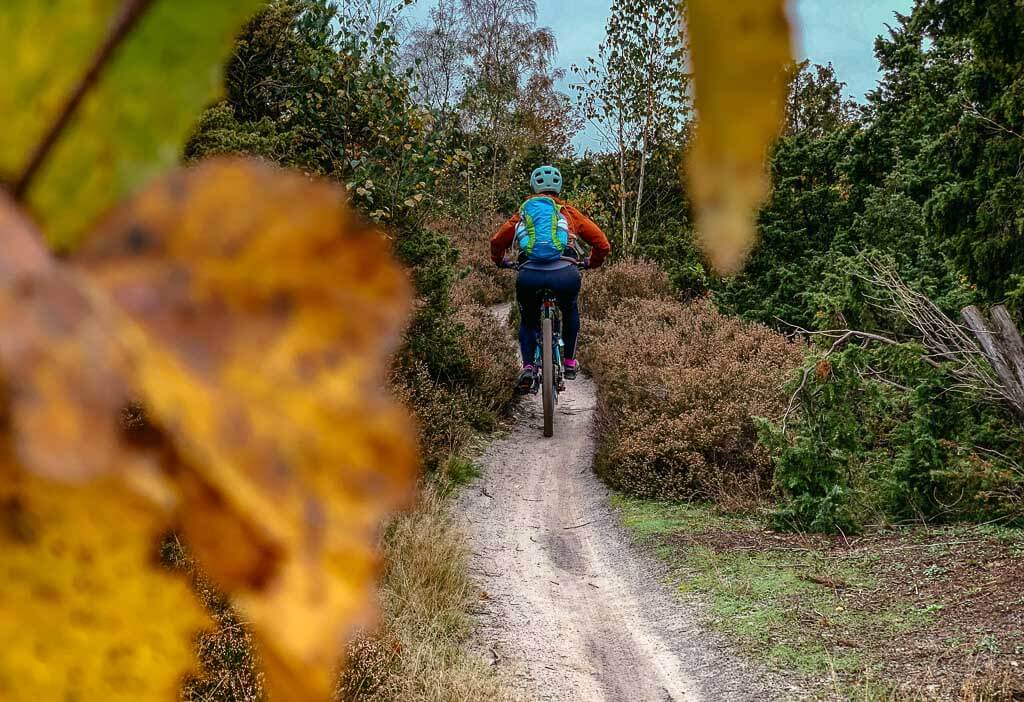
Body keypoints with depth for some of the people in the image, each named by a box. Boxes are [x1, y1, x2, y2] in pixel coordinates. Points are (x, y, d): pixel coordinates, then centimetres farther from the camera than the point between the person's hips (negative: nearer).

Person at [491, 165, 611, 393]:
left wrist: (501, 261, 48)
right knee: (570, 311, 34)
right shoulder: (569, 212, 22)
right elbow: (602, 243, 20)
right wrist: (591, 263, 40)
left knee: (528, 321, 27)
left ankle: (528, 367, 5)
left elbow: (497, 242, 27)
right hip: (565, 275, 0)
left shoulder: (524, 212, 25)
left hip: (530, 276, 0)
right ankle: (570, 363, 33)